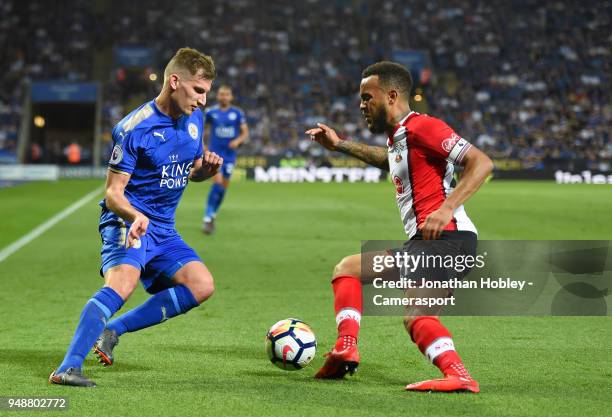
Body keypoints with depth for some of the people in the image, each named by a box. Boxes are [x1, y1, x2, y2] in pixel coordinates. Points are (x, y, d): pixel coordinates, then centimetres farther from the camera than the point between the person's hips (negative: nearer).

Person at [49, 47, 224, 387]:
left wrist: (207, 168, -4)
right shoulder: (134, 128, -16)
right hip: (126, 222, -8)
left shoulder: (194, 119, 6)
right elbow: (113, 193, -15)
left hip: (163, 229, 8)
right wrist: (136, 217, -35)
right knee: (123, 282, -32)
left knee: (202, 286, -8)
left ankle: (113, 330, -2)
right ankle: (68, 367, -36)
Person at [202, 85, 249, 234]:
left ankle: (212, 215, 27)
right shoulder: (211, 112, 1)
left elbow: (245, 133, 2)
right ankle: (208, 218, -18)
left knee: (224, 186, 8)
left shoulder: (237, 113, 2)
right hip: (214, 153, -2)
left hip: (230, 154, 2)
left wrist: (238, 141, -17)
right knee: (218, 182, -20)